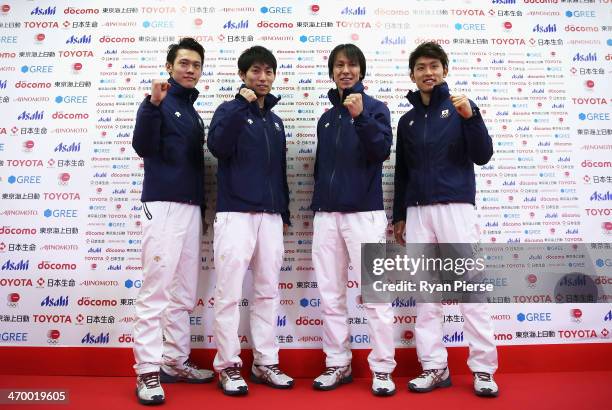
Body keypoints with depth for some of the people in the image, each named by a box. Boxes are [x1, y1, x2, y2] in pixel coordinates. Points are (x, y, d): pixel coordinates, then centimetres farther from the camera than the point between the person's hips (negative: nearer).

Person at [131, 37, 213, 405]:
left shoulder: (192, 111, 20)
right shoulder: (159, 101, 0)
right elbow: (143, 147, -16)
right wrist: (153, 105, -28)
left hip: (192, 207, 8)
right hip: (163, 205, -7)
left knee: (185, 293, 9)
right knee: (156, 290, -7)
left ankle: (176, 361, 20)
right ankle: (148, 370, 2)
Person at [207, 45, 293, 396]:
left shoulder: (275, 120, 18)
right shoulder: (230, 110, 3)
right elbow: (218, 146, -18)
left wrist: (285, 213, 16)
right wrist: (242, 104, -18)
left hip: (270, 216, 5)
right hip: (235, 213, -5)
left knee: (268, 291, 8)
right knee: (230, 292, -3)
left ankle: (266, 362, 20)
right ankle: (228, 365, 11)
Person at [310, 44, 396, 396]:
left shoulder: (375, 107, 4)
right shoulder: (327, 117, 18)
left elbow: (383, 150, -12)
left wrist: (361, 116, -24)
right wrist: (318, 205, 16)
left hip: (364, 212, -5)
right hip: (326, 215, 5)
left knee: (375, 295, -3)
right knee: (331, 296, 7)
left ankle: (382, 369, 10)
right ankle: (338, 365, 20)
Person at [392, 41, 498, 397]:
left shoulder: (459, 108, 6)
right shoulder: (407, 120, 16)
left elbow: (482, 156, -4)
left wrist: (470, 117, -18)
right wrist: (399, 215, 14)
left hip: (456, 207, -3)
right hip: (418, 211, 4)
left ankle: (484, 369, 9)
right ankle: (434, 367, 13)